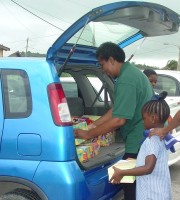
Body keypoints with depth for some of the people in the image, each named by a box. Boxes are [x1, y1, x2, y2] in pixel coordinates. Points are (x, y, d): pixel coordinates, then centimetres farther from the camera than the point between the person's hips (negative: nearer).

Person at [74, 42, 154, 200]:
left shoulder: (125, 80, -22)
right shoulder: (131, 72, 11)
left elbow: (119, 120, -26)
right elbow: (116, 110, 15)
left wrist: (88, 134, -17)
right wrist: (94, 125, 12)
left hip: (138, 142, -10)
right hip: (143, 139, 10)